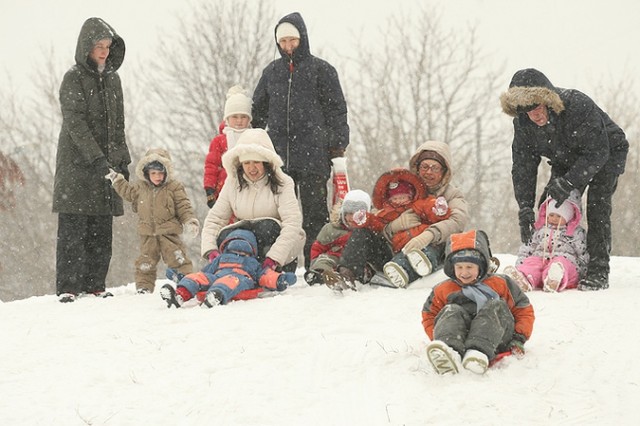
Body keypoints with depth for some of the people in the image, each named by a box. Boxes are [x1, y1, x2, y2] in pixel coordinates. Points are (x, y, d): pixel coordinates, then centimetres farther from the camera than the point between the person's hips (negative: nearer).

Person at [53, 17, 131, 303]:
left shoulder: (112, 78, 15)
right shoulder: (73, 79, -6)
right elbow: (76, 124, -15)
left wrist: (122, 160, 14)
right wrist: (96, 159, -23)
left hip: (105, 164, 6)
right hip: (77, 163, -6)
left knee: (102, 229, 4)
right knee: (73, 228, -8)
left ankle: (94, 284, 10)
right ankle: (67, 287, -7)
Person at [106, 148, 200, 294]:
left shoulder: (174, 187, -4)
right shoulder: (140, 187, 6)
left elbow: (183, 206, -3)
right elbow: (127, 191, 24)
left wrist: (190, 222, -13)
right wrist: (116, 179, 22)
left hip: (169, 233, -3)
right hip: (148, 234, 3)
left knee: (178, 259, -7)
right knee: (145, 263, 7)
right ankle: (144, 286, 15)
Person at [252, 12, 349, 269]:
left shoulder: (321, 70, 4)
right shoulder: (271, 72, 16)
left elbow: (337, 110, 3)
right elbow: (258, 112, 23)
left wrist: (338, 146, -5)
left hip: (313, 154, -4)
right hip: (278, 153, 4)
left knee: (314, 212, -3)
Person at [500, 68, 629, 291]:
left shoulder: (579, 106, -39)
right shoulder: (523, 122, -20)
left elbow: (597, 153, -35)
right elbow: (523, 165, -14)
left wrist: (568, 182, -42)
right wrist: (525, 207, -22)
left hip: (607, 153, -6)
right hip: (566, 160, 6)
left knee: (597, 205, -22)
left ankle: (598, 272, -20)